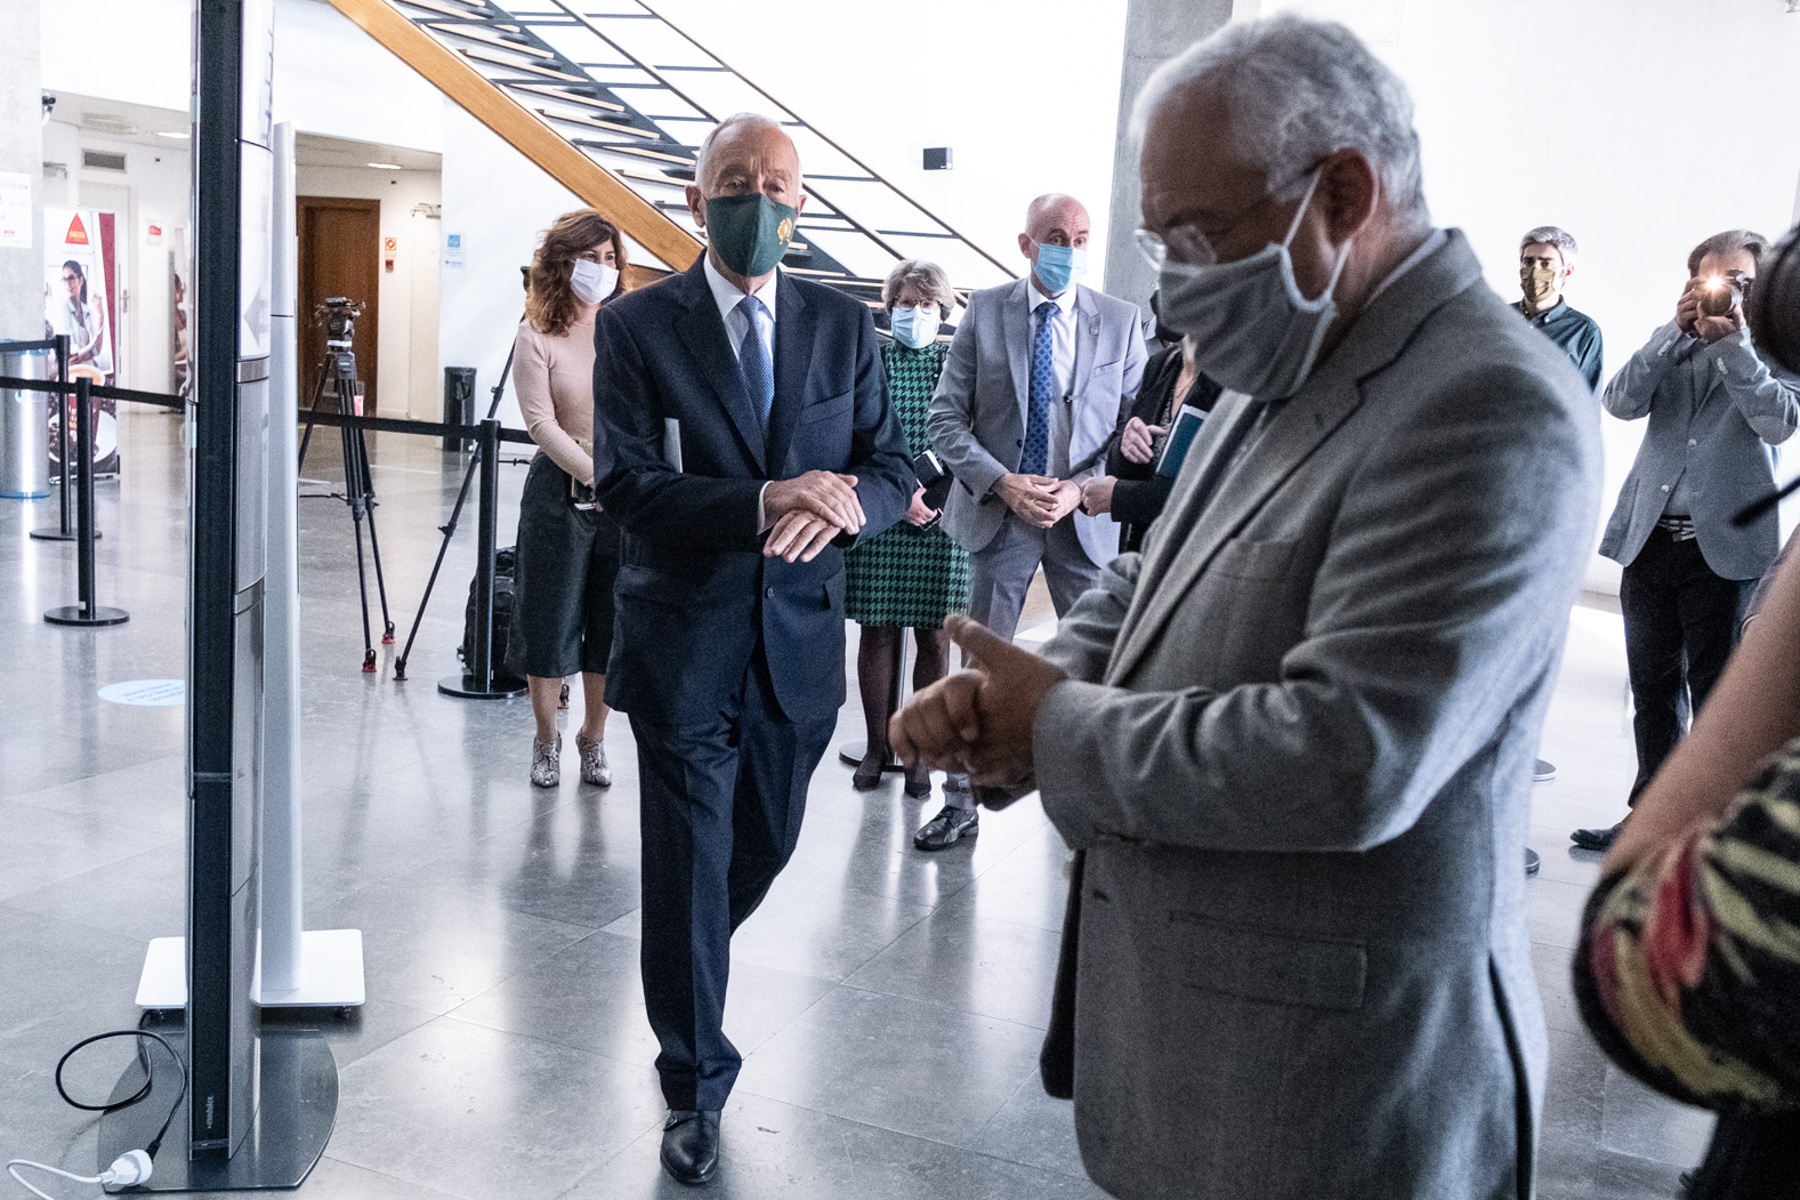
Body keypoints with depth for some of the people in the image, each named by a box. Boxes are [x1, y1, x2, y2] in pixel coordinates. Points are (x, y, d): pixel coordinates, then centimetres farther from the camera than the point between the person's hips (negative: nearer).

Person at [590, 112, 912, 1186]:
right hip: (686, 643, -3)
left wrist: (844, 504, -21)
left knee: (765, 846, 18)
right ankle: (697, 1085, 23)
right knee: (688, 870, 5)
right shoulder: (637, 327, -5)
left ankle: (685, 962, 51)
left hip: (800, 642, 4)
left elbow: (895, 466, 3)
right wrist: (762, 504, -29)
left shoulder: (846, 327, 5)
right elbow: (626, 484, -15)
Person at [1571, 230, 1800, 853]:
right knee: (1653, 691, 12)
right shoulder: (1671, 346, 14)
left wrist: (1732, 342, -15)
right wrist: (1678, 329, -10)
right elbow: (1621, 402, -4)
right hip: (1650, 541, 4)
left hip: (1726, 547, -4)